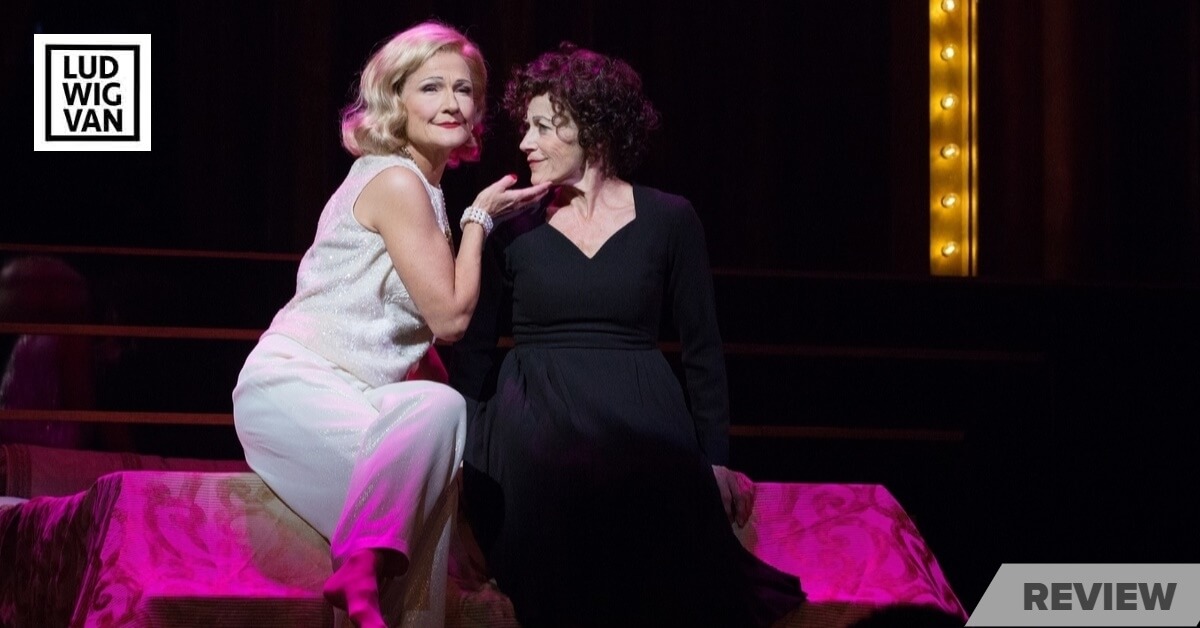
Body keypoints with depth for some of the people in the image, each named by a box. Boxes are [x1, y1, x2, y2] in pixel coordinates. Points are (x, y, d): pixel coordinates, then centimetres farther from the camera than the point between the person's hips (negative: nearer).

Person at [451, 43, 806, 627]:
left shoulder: (668, 220, 4)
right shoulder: (511, 227, 5)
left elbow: (702, 348, 6)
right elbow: (473, 349, 8)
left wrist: (715, 461, 2)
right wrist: (468, 453, -1)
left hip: (642, 429, 0)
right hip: (535, 437, 0)